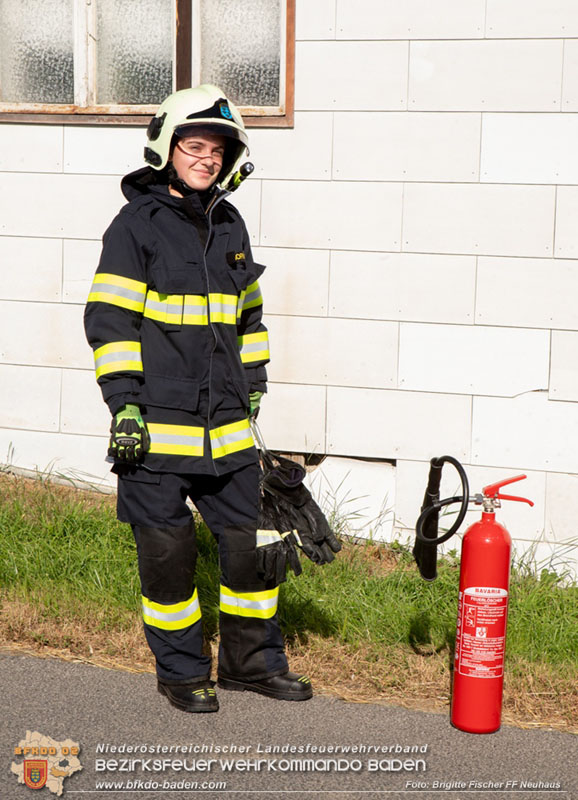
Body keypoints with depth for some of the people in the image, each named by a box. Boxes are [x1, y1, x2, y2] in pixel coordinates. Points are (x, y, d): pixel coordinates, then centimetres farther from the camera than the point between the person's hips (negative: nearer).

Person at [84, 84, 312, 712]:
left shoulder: (229, 225, 13)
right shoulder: (138, 224, -6)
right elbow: (108, 318, -9)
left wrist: (254, 388, 18)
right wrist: (123, 403, -14)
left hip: (225, 423, 6)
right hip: (156, 421, -6)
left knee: (254, 537, 8)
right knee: (167, 549, 3)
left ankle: (252, 660, 26)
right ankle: (181, 672, 20)